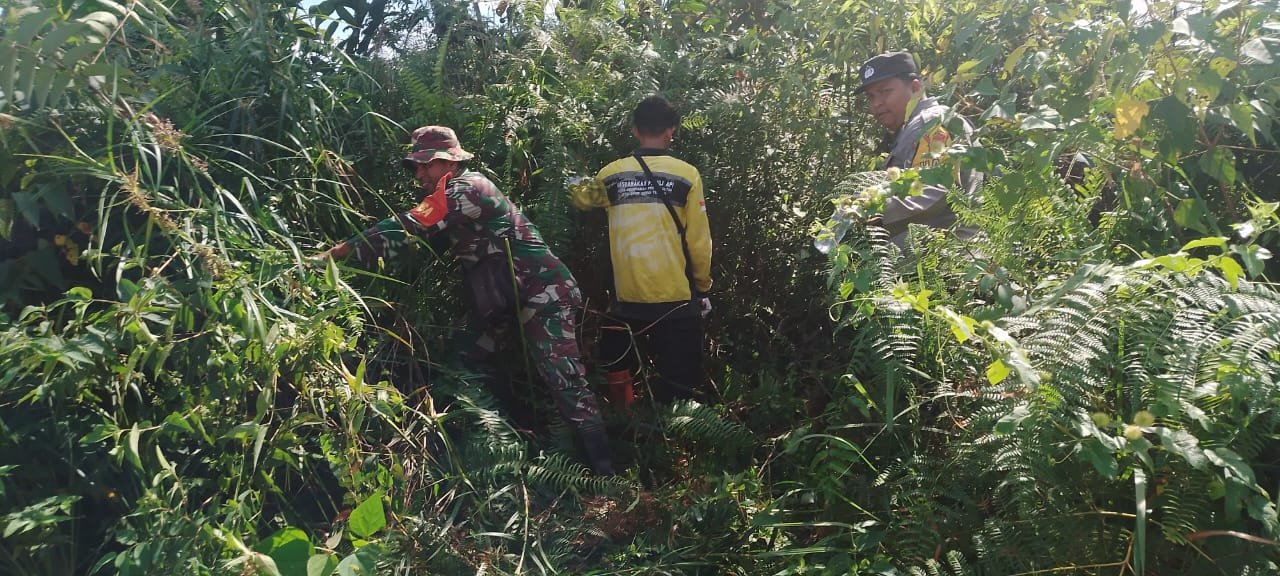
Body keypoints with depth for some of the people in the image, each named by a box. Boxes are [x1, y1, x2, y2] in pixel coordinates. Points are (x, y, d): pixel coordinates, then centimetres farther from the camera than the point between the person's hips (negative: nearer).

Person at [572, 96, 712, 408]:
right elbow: (699, 242, -5)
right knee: (679, 383, 10)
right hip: (676, 297, -2)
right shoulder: (686, 175, -6)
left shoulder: (610, 175, 2)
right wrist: (703, 287, 9)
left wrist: (575, 182, 46)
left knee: (619, 374, 22)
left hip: (627, 297, 3)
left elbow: (582, 199, 24)